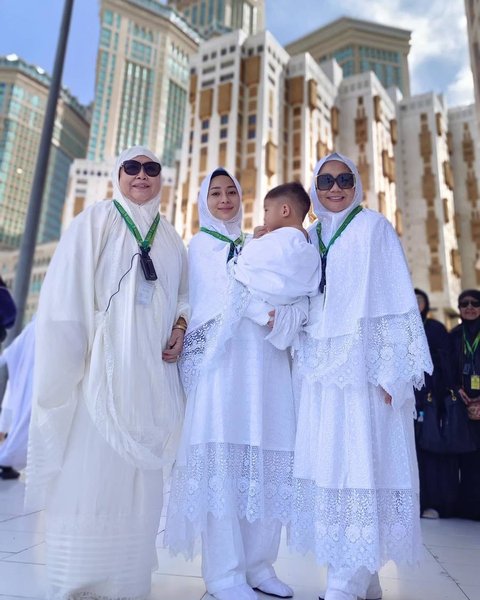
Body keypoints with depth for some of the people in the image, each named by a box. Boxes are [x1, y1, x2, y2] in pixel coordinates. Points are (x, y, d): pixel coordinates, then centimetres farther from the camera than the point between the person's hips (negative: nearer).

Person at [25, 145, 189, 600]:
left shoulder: (170, 240, 17)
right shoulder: (93, 222, 3)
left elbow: (182, 293, 21)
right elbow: (65, 295, -4)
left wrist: (180, 326, -1)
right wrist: (71, 364, -12)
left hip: (150, 376, 5)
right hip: (100, 370, -4)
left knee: (139, 478, 8)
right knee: (90, 473, -2)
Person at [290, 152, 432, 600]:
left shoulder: (374, 227, 3)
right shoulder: (311, 236, 17)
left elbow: (398, 300, -4)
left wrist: (391, 371, -13)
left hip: (363, 365, -5)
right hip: (320, 367, 5)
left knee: (361, 461, -7)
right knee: (327, 461, 4)